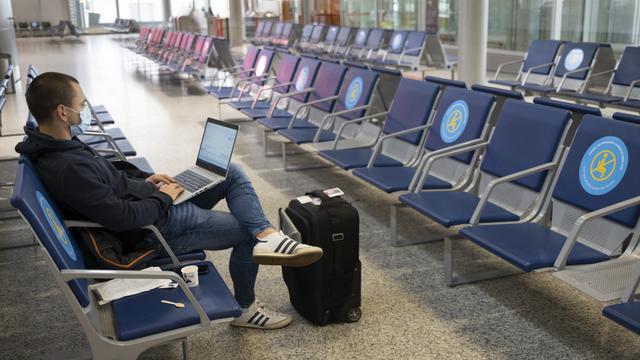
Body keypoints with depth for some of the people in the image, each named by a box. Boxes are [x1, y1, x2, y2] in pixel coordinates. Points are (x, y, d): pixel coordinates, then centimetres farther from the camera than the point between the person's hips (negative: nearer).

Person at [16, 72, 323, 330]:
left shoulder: (58, 145, 1)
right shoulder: (65, 168, -30)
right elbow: (122, 218, -30)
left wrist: (143, 183, 6)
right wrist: (163, 197, -14)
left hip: (155, 206, 10)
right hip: (157, 227, -10)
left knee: (232, 173, 5)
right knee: (246, 232, 3)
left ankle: (267, 236, -6)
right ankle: (244, 309, 18)